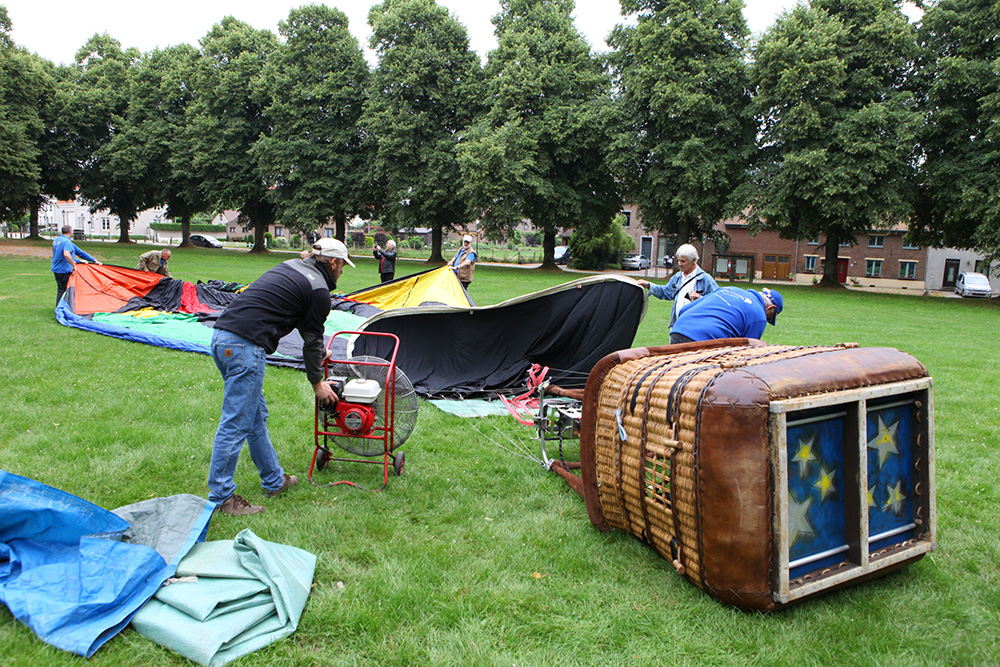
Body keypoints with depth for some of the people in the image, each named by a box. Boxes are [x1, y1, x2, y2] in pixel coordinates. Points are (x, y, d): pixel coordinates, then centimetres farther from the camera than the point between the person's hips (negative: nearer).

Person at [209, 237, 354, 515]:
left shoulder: (292, 266, 21)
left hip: (221, 336, 10)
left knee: (257, 415, 18)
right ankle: (221, 497, 7)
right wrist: (317, 383, 16)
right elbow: (312, 341, 3)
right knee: (237, 423, -2)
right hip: (245, 346, -10)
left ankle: (274, 480, 31)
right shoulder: (319, 291, -4)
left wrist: (320, 350, 44)